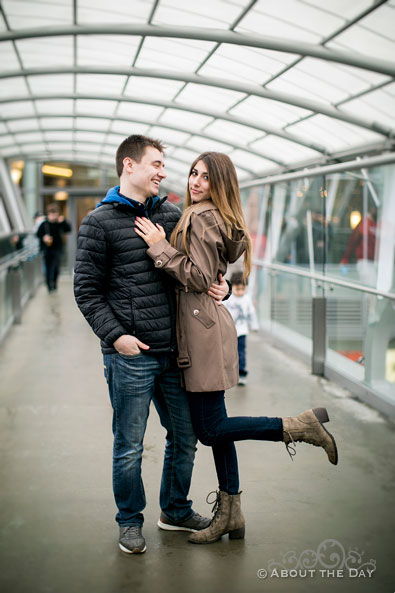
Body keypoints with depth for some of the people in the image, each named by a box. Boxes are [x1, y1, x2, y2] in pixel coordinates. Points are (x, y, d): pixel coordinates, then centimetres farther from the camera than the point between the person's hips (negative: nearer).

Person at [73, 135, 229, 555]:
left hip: (174, 351, 5)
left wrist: (220, 285, 0)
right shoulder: (100, 222, -4)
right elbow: (86, 289, -5)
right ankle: (130, 521, 26)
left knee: (184, 437, 15)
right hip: (130, 356, -5)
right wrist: (114, 334, -15)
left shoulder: (172, 216, 10)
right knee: (129, 447, 5)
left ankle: (175, 511, 35)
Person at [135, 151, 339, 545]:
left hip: (204, 328, -10)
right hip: (205, 325, 10)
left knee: (209, 429, -4)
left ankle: (301, 426, 0)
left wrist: (160, 246, -15)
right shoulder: (216, 218, 17)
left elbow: (199, 279, -18)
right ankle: (230, 514, 19)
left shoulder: (202, 217, -13)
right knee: (213, 425, 12)